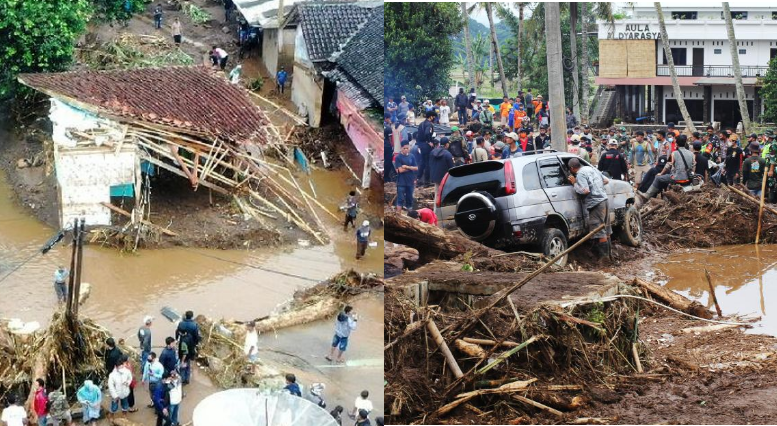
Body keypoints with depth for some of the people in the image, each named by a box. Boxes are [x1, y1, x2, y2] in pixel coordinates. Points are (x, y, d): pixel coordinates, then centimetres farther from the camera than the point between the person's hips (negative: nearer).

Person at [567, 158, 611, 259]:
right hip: (604, 200, 9)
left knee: (600, 232, -4)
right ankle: (608, 253, 26)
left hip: (596, 203, -9)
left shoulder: (580, 174, -12)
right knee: (606, 231, 17)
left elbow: (585, 191, -20)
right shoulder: (592, 169, 15)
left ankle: (604, 256, -2)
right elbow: (606, 181, 20)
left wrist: (575, 183, -9)